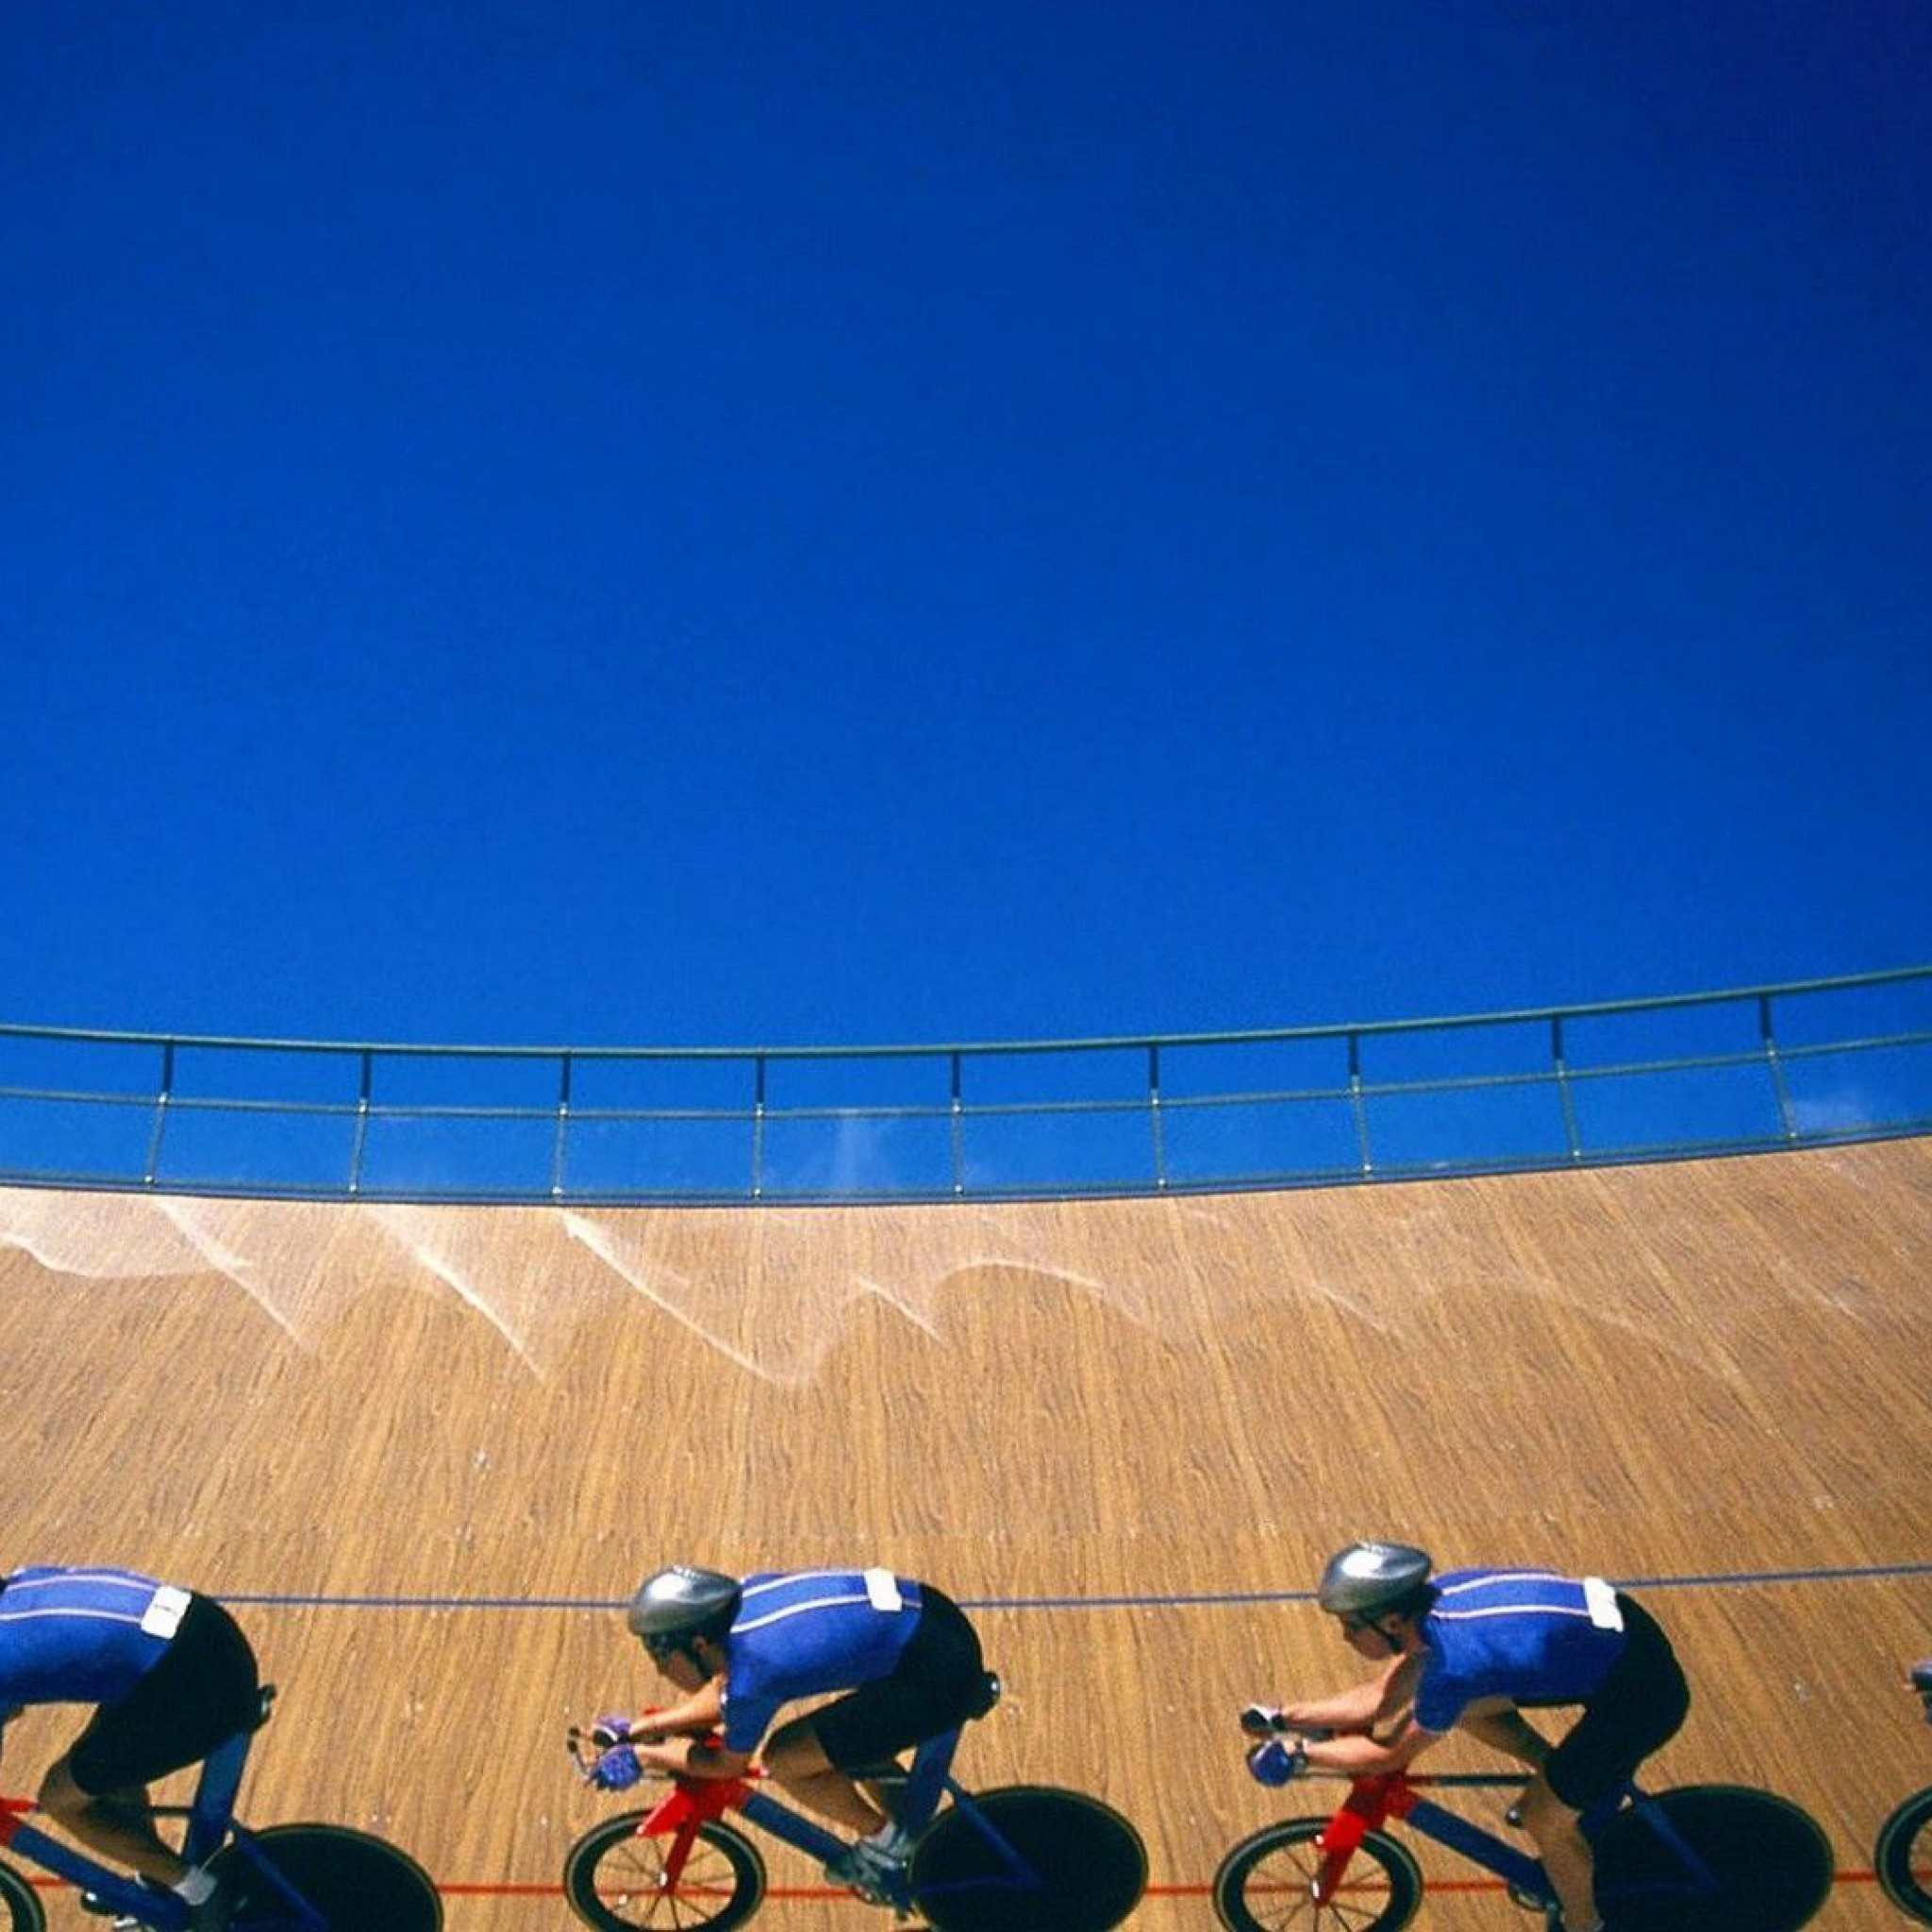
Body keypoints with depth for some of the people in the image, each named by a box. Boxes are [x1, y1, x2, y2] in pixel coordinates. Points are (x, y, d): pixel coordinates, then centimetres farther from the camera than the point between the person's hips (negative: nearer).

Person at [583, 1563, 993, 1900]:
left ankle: (885, 1842, 15)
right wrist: (641, 1726, 21)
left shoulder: (752, 1674, -18)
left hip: (938, 1675, -9)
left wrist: (640, 1756, 11)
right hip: (934, 1615, 9)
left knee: (782, 1758, -4)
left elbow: (728, 1764, 2)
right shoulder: (743, 1595, 4)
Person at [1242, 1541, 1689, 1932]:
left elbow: (1388, 1752, -12)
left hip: (1642, 1688, -8)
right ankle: (1563, 1776, 28)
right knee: (1466, 1704, 7)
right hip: (1610, 1622, 8)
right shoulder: (1434, 1596, -6)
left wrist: (1298, 1751, -3)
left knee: (1544, 1817, 2)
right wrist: (1285, 1717, 3)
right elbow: (1385, 1697, 5)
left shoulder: (1453, 1663, -28)